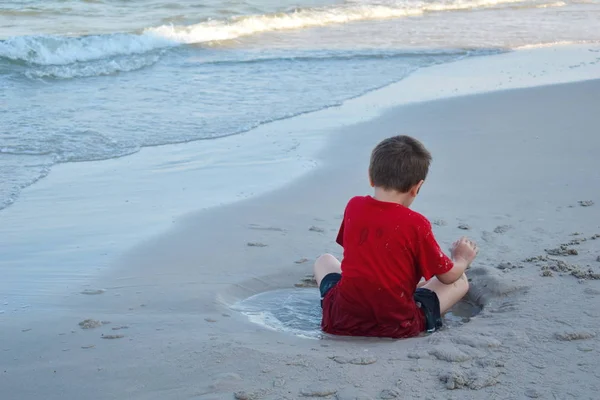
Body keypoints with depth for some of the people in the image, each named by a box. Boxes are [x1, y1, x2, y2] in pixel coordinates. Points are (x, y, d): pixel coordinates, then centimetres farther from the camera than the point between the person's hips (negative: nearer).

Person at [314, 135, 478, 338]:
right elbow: (448, 275, 0)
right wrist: (462, 259, 24)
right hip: (399, 327, 0)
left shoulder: (353, 207, -1)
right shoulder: (416, 224, -13)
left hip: (343, 321, 1)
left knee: (324, 261, 32)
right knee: (460, 282, 19)